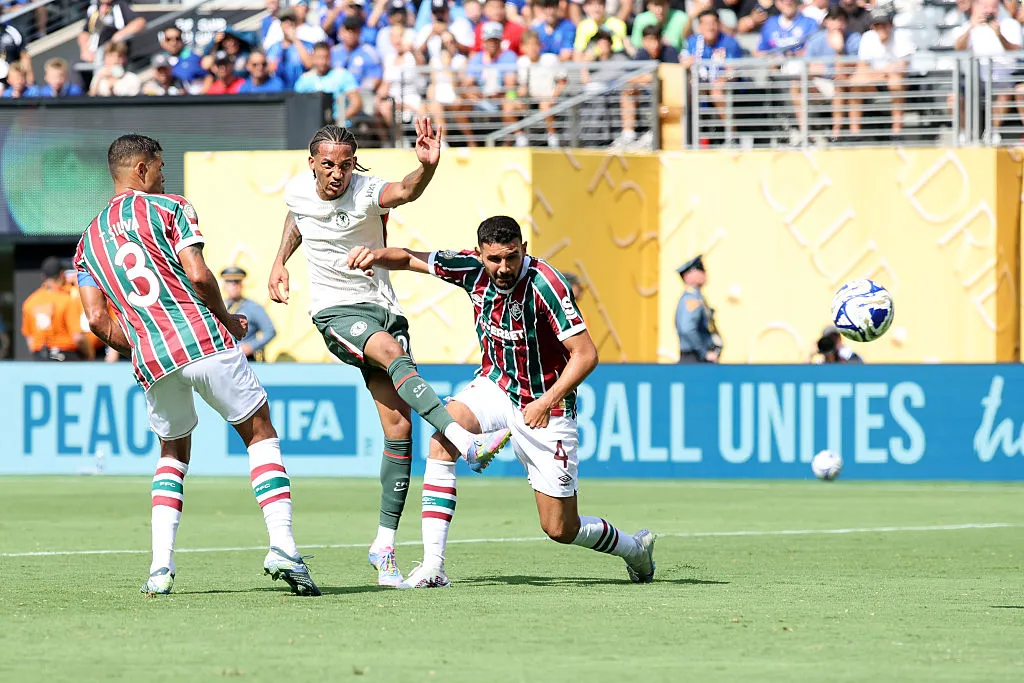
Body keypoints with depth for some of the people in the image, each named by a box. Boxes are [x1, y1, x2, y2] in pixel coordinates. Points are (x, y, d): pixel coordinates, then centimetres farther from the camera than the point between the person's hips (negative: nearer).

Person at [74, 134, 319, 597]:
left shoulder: (88, 240, 19)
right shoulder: (168, 208, 5)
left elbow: (98, 320, 9)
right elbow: (198, 275, -8)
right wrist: (228, 320, 8)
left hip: (151, 359, 4)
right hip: (204, 339, -4)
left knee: (173, 452, 23)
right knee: (261, 435, 8)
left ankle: (161, 565, 6)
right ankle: (282, 546, -9)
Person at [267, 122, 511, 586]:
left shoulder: (367, 193, -14)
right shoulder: (297, 191, -1)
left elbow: (406, 192, -39)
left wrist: (427, 165, -59)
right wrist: (280, 262, 18)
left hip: (382, 309, 0)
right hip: (334, 310, 0)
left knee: (399, 426, -8)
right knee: (394, 352, -33)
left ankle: (384, 546, 1)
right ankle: (466, 444, -48)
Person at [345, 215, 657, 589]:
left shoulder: (544, 284, -26)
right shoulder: (473, 269, -11)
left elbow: (586, 353, -26)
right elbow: (410, 259, 0)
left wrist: (546, 402, -33)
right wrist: (375, 255, -21)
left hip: (542, 406, -5)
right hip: (495, 385, 5)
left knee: (560, 528, -1)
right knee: (443, 435, -26)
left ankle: (635, 548, 32)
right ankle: (432, 567, -25)